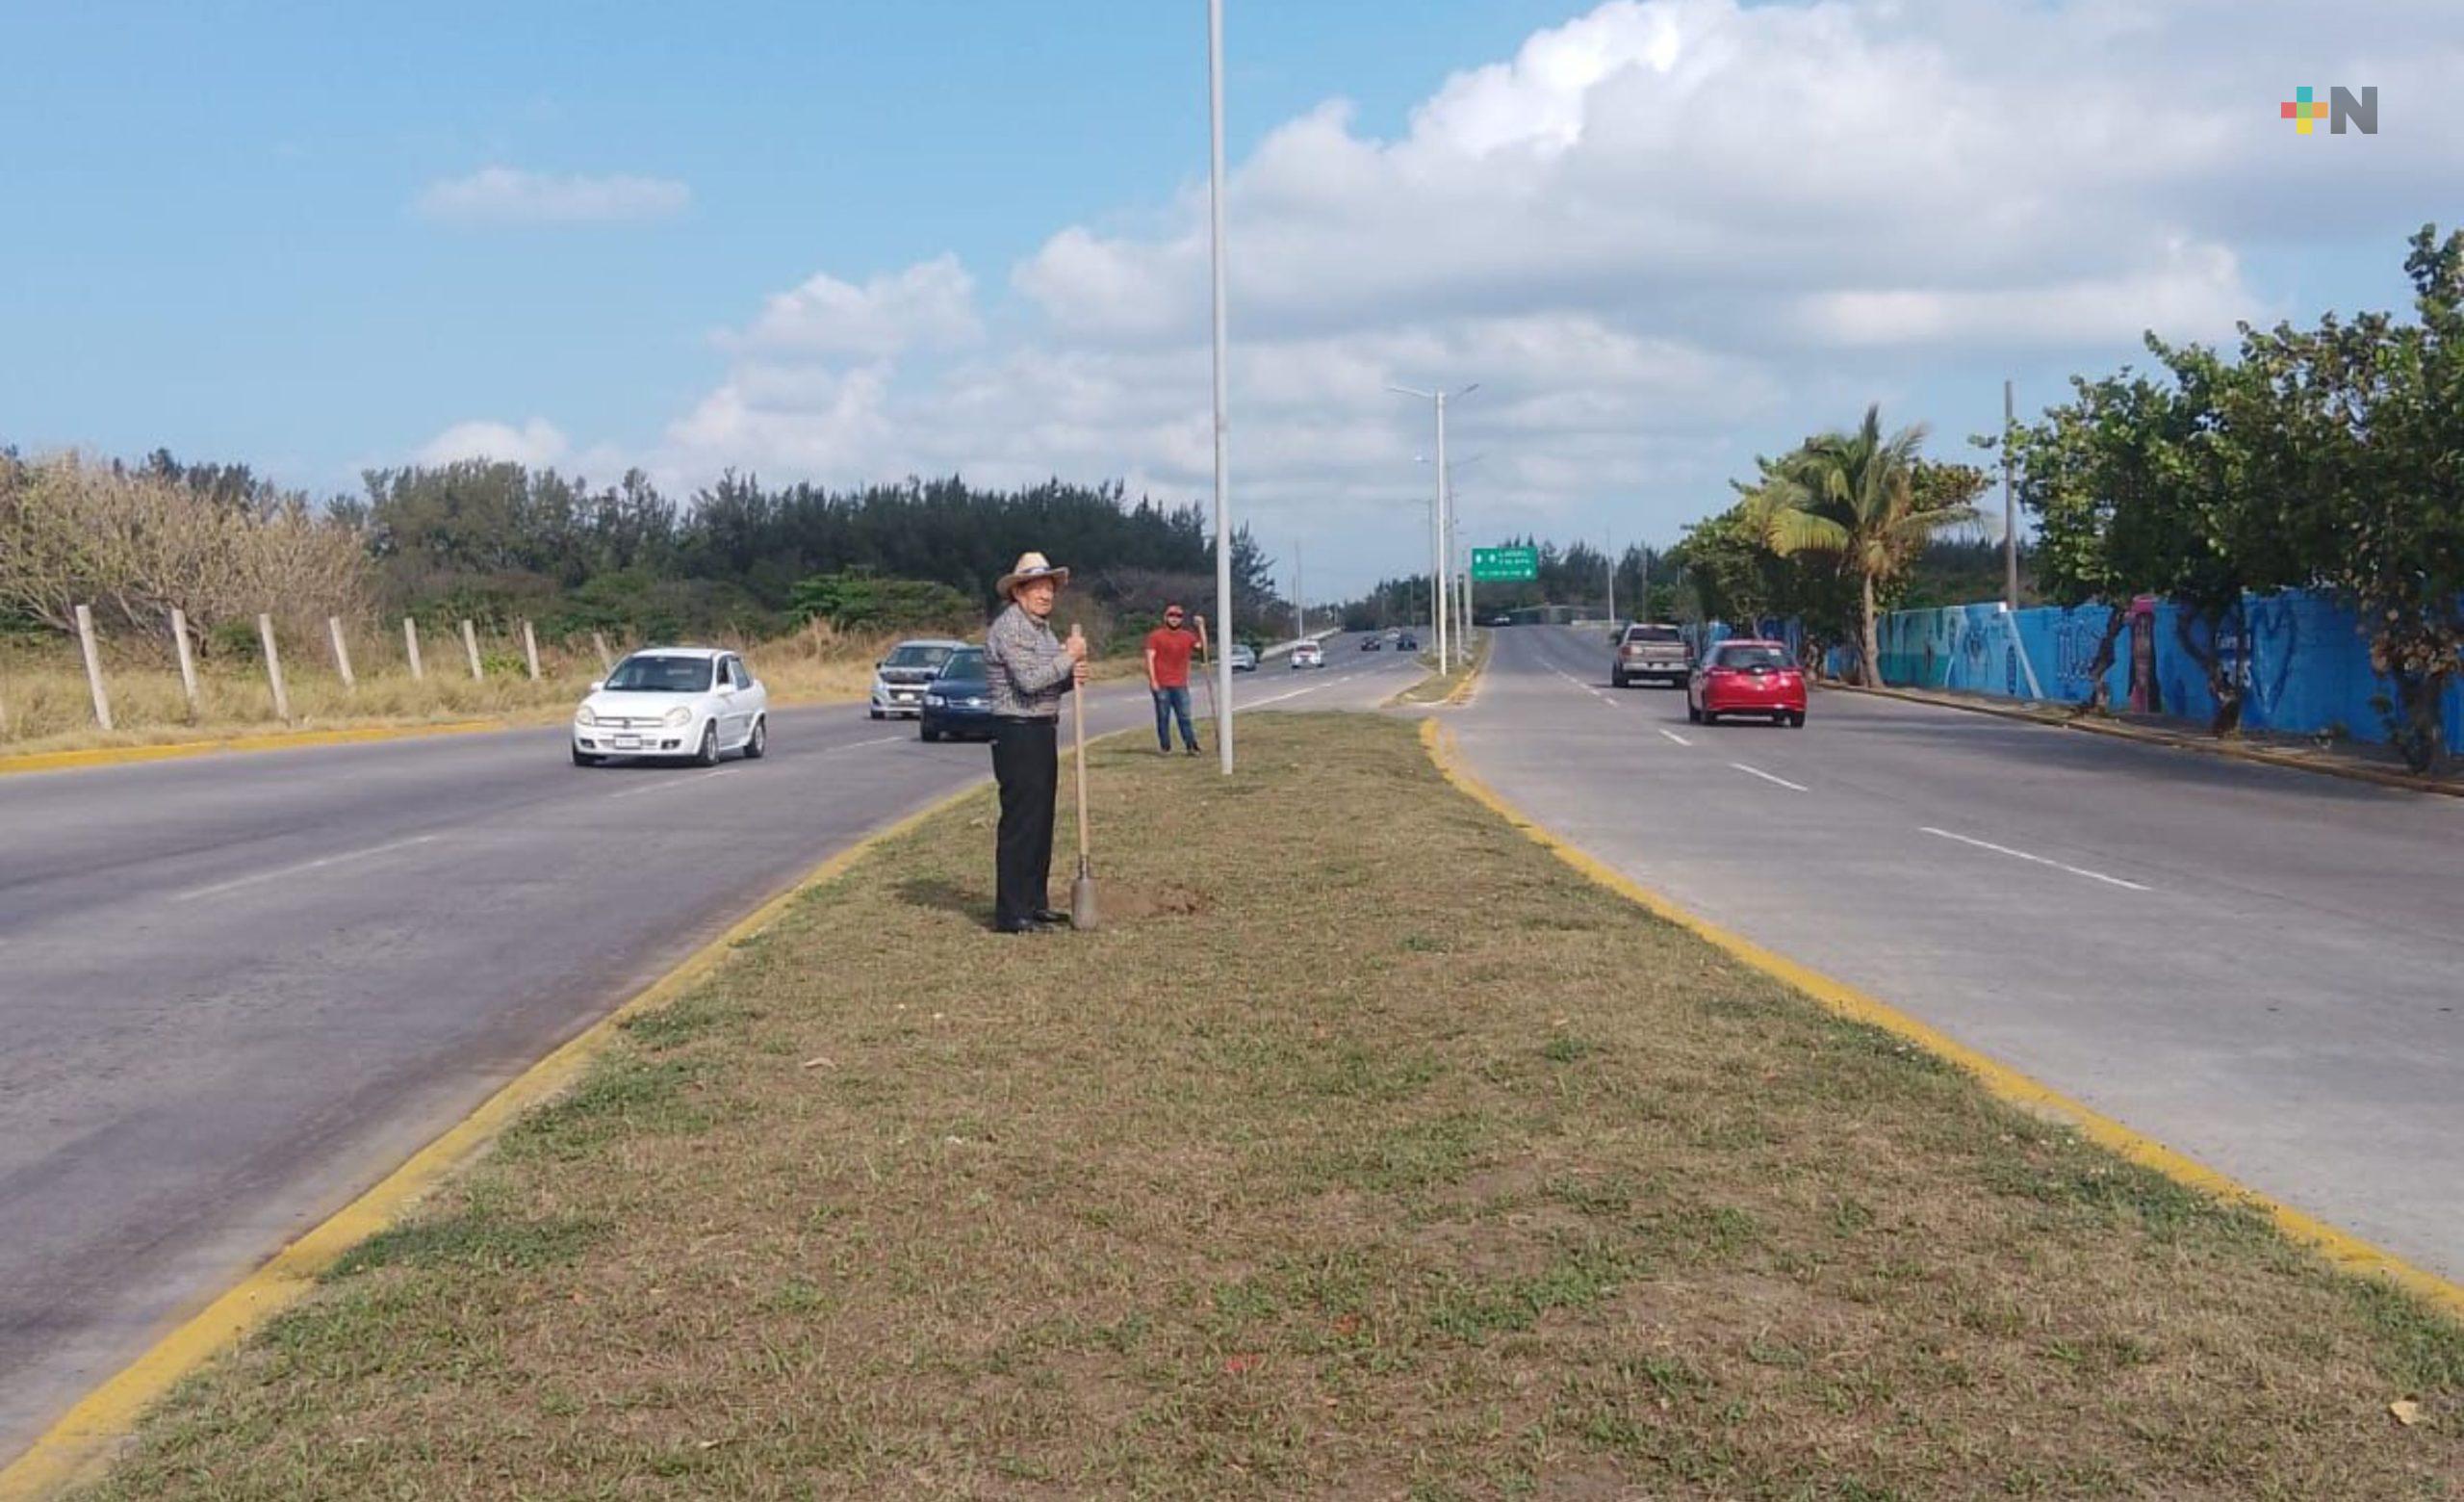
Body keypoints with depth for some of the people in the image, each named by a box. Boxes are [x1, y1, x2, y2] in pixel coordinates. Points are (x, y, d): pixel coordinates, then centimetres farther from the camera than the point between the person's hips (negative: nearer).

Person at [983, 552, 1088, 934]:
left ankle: (1035, 904, 22)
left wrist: (1071, 679, 1)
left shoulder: (1042, 628, 18)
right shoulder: (1009, 628, -14)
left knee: (1041, 822, 14)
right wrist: (1069, 657, -14)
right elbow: (1029, 680, -25)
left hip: (1042, 732, 10)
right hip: (1017, 734, -10)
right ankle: (1011, 914, -6)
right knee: (1019, 824, -9)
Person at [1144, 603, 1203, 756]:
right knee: (1163, 717, 1)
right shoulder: (1156, 636, 0)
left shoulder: (1187, 636, 12)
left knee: (1185, 717, 0)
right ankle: (1165, 747, 6)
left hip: (1180, 685, 3)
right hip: (1161, 685, -3)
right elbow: (1150, 658, -4)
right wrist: (1153, 680, -12)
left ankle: (1191, 746, -1)